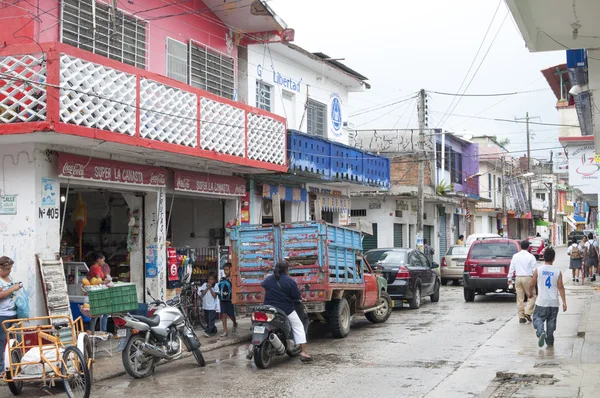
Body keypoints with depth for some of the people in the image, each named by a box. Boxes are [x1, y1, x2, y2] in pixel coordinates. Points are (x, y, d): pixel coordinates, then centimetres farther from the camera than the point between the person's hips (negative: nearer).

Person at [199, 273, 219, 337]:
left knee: (211, 320, -12)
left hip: (212, 306, -4)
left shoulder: (215, 286, -3)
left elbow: (214, 295, -11)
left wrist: (210, 288, -14)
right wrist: (207, 288, -12)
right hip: (205, 306, 4)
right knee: (207, 320, 12)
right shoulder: (204, 285, 4)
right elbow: (202, 294, -4)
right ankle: (214, 330, 25)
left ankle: (208, 331, -15)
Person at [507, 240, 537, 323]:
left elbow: (511, 268, 9)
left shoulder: (515, 256, 5)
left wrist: (509, 278, 17)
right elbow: (534, 269, -6)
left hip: (518, 278, 4)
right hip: (528, 278, -4)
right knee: (532, 296, 7)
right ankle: (527, 312, -8)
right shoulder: (531, 256, -7)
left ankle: (521, 317, 8)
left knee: (520, 298, 8)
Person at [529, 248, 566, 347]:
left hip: (542, 302, -2)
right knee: (551, 322, 13)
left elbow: (532, 284, 0)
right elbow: (560, 287, -4)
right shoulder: (558, 272, -4)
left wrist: (530, 293, 20)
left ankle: (541, 332, -18)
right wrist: (564, 302, 0)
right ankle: (550, 342, 18)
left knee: (538, 318, 9)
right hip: (554, 303, 2)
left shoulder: (538, 270, -6)